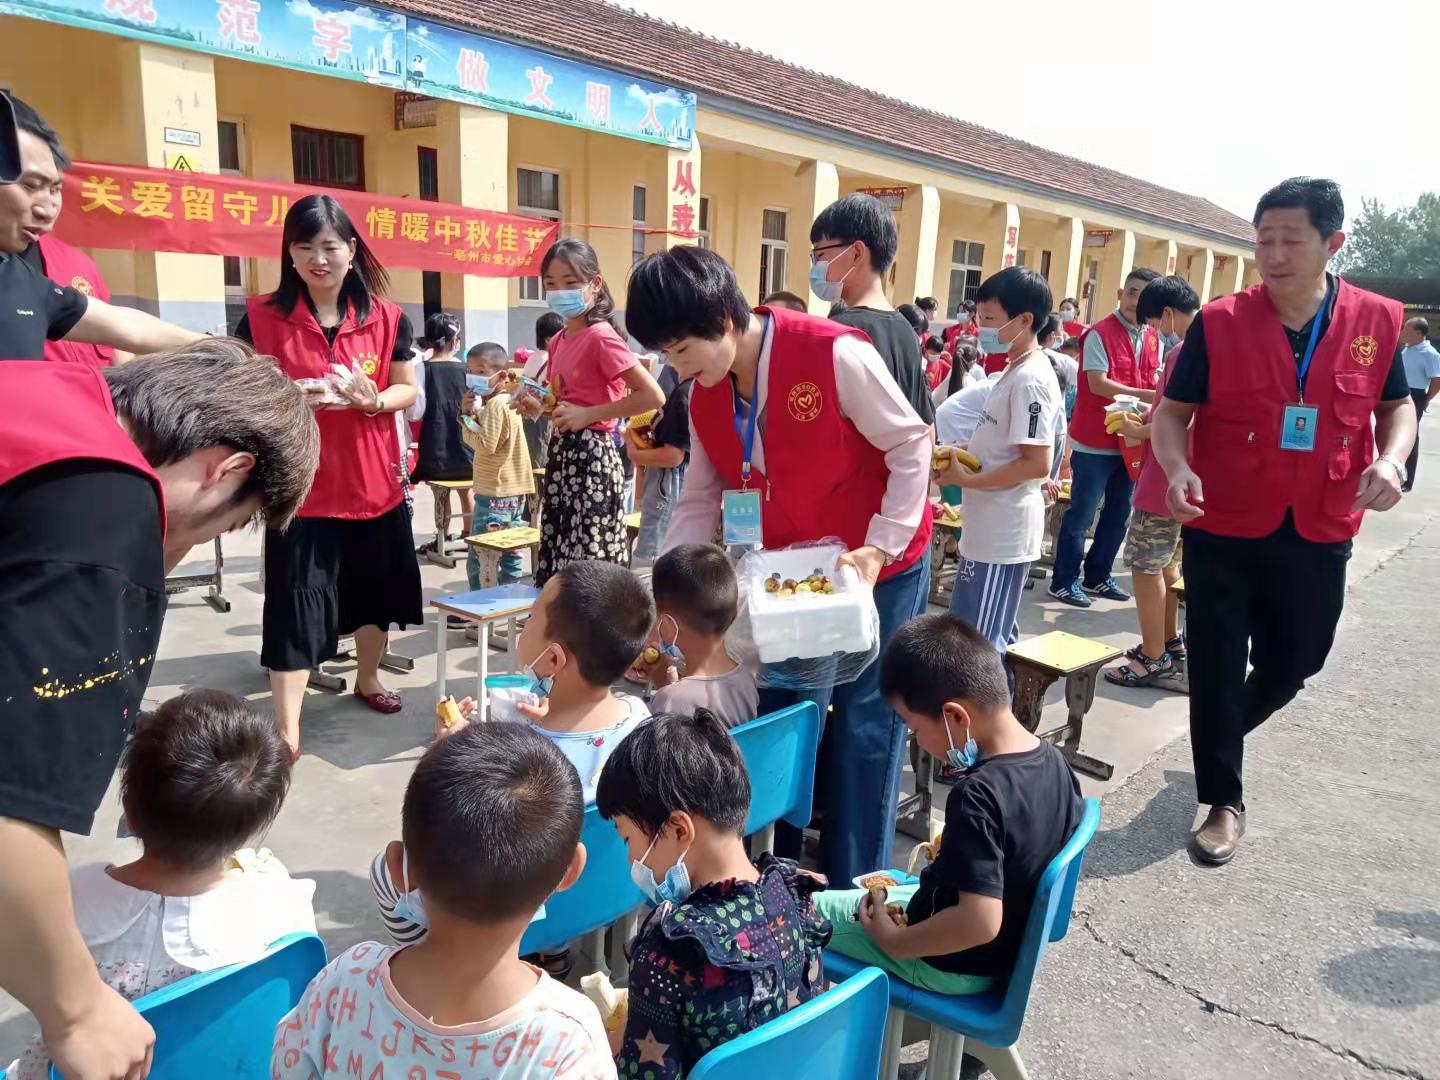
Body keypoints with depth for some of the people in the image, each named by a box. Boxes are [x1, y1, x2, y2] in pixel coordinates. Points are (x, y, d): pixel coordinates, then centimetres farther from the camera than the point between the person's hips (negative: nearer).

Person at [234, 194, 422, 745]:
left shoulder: (387, 318, -1)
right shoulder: (261, 317, -5)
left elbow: (407, 389, 4)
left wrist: (374, 401, -17)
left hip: (374, 482, 3)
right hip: (298, 485, -2)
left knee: (374, 591, 18)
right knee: (295, 607, -3)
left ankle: (368, 679, 41)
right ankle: (286, 730, 3)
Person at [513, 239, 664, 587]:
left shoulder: (601, 336, -13)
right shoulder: (558, 341, 12)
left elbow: (654, 396, -20)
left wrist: (589, 414, -18)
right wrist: (538, 408, 5)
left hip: (590, 456, -9)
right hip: (561, 455, 9)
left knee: (589, 562, -5)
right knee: (558, 559, 13)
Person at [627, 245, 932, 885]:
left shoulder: (834, 354, -24)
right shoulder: (703, 396, -4)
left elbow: (910, 445, -16)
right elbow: (700, 501, 2)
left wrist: (880, 547, -22)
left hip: (877, 568, -5)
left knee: (864, 724, 4)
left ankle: (853, 891, 20)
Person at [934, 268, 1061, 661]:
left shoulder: (1030, 380, -18)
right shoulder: (1014, 371, 12)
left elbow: (1037, 464, -24)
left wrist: (967, 480, -19)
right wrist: (962, 453, 5)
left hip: (1003, 533, -10)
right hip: (993, 529, 10)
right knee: (994, 637, 19)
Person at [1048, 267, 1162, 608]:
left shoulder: (1152, 339, 10)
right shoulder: (1100, 334, -11)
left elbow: (1153, 382, 17)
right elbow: (1098, 384, -19)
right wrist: (1145, 395, -24)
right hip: (1095, 441, -7)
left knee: (1119, 512, 14)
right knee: (1082, 513, -2)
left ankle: (1097, 576, 26)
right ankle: (1064, 581, 9)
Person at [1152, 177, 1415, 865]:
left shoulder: (1376, 320, -2)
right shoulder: (1219, 323, -9)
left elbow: (1397, 405, 11)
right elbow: (1172, 411, -4)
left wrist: (1390, 459, -9)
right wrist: (1177, 468, -24)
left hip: (1318, 535, 3)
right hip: (1223, 530, -3)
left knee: (1295, 662, 18)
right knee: (1217, 668, 4)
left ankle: (1225, 731, 50)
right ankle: (1224, 802, 24)